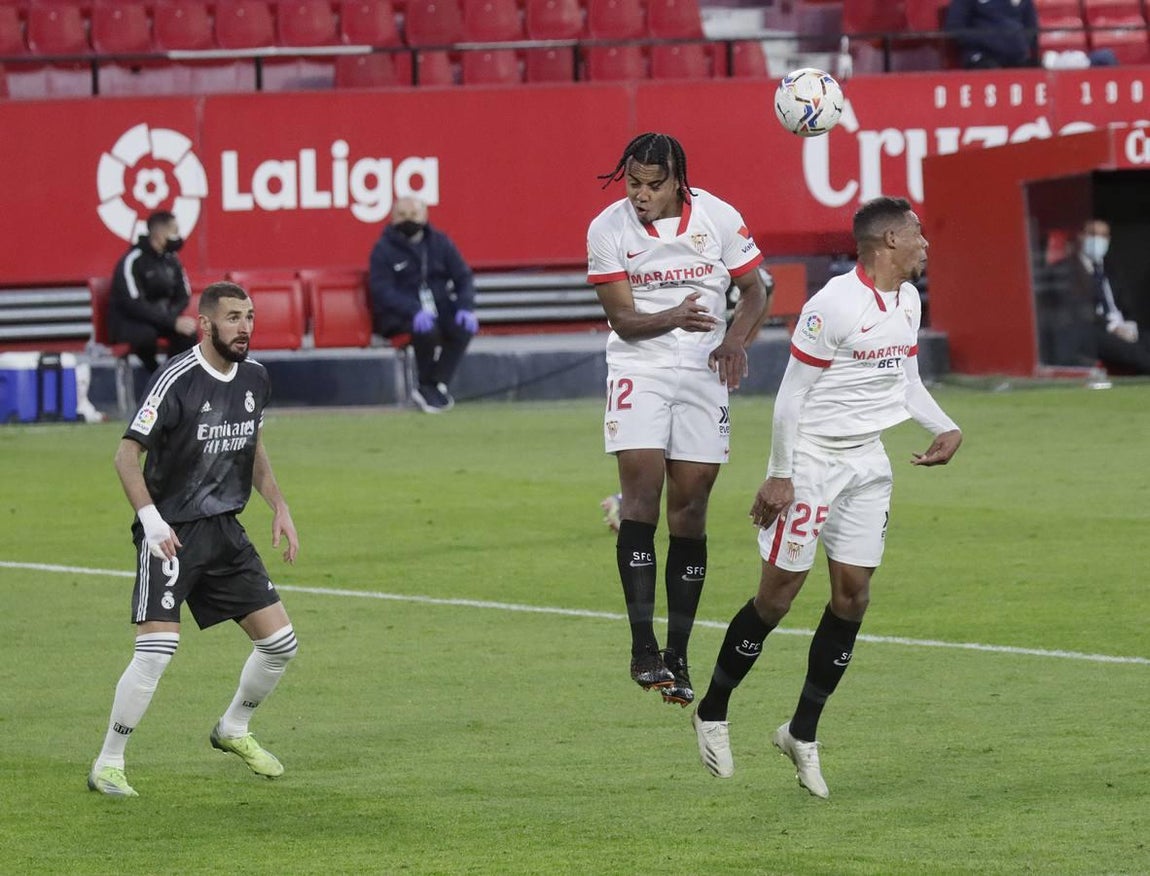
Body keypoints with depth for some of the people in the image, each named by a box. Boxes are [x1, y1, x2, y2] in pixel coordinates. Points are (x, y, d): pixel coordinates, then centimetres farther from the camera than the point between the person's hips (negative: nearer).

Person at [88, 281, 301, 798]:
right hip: (171, 534, -7)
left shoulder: (255, 379, 6)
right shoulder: (177, 381, -16)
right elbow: (127, 454, -15)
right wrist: (150, 517, -26)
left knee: (279, 643, 5)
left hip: (226, 531, 7)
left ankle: (233, 730, 31)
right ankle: (107, 765, -4)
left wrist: (279, 509, 13)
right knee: (156, 650, -17)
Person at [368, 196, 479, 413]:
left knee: (464, 326, -27)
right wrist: (415, 312, -30)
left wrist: (465, 308, -14)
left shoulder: (440, 242, 11)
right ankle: (427, 385, -13)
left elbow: (463, 278, 8)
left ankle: (433, 387, -23)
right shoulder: (384, 249, -1)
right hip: (398, 314, -4)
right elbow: (382, 290, -13)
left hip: (441, 306, 4)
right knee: (426, 329, -36)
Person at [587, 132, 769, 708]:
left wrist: (735, 340, -15)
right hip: (638, 371, -1)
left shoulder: (719, 219, -6)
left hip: (703, 374, 1)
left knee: (689, 510, 2)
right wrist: (674, 318, -27)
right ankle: (643, 647, -15)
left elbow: (754, 292, 5)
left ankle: (677, 656, 10)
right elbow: (622, 317, -7)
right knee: (641, 495, -16)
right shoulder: (607, 229, -8)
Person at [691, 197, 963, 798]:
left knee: (853, 596, 2)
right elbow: (791, 392, -16)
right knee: (778, 595, -4)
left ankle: (803, 734, 13)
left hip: (867, 460, 8)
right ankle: (712, 713, 15)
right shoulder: (835, 304, -19)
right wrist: (780, 475, -15)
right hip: (811, 458, -7)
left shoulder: (907, 299, 7)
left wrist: (945, 429, 4)